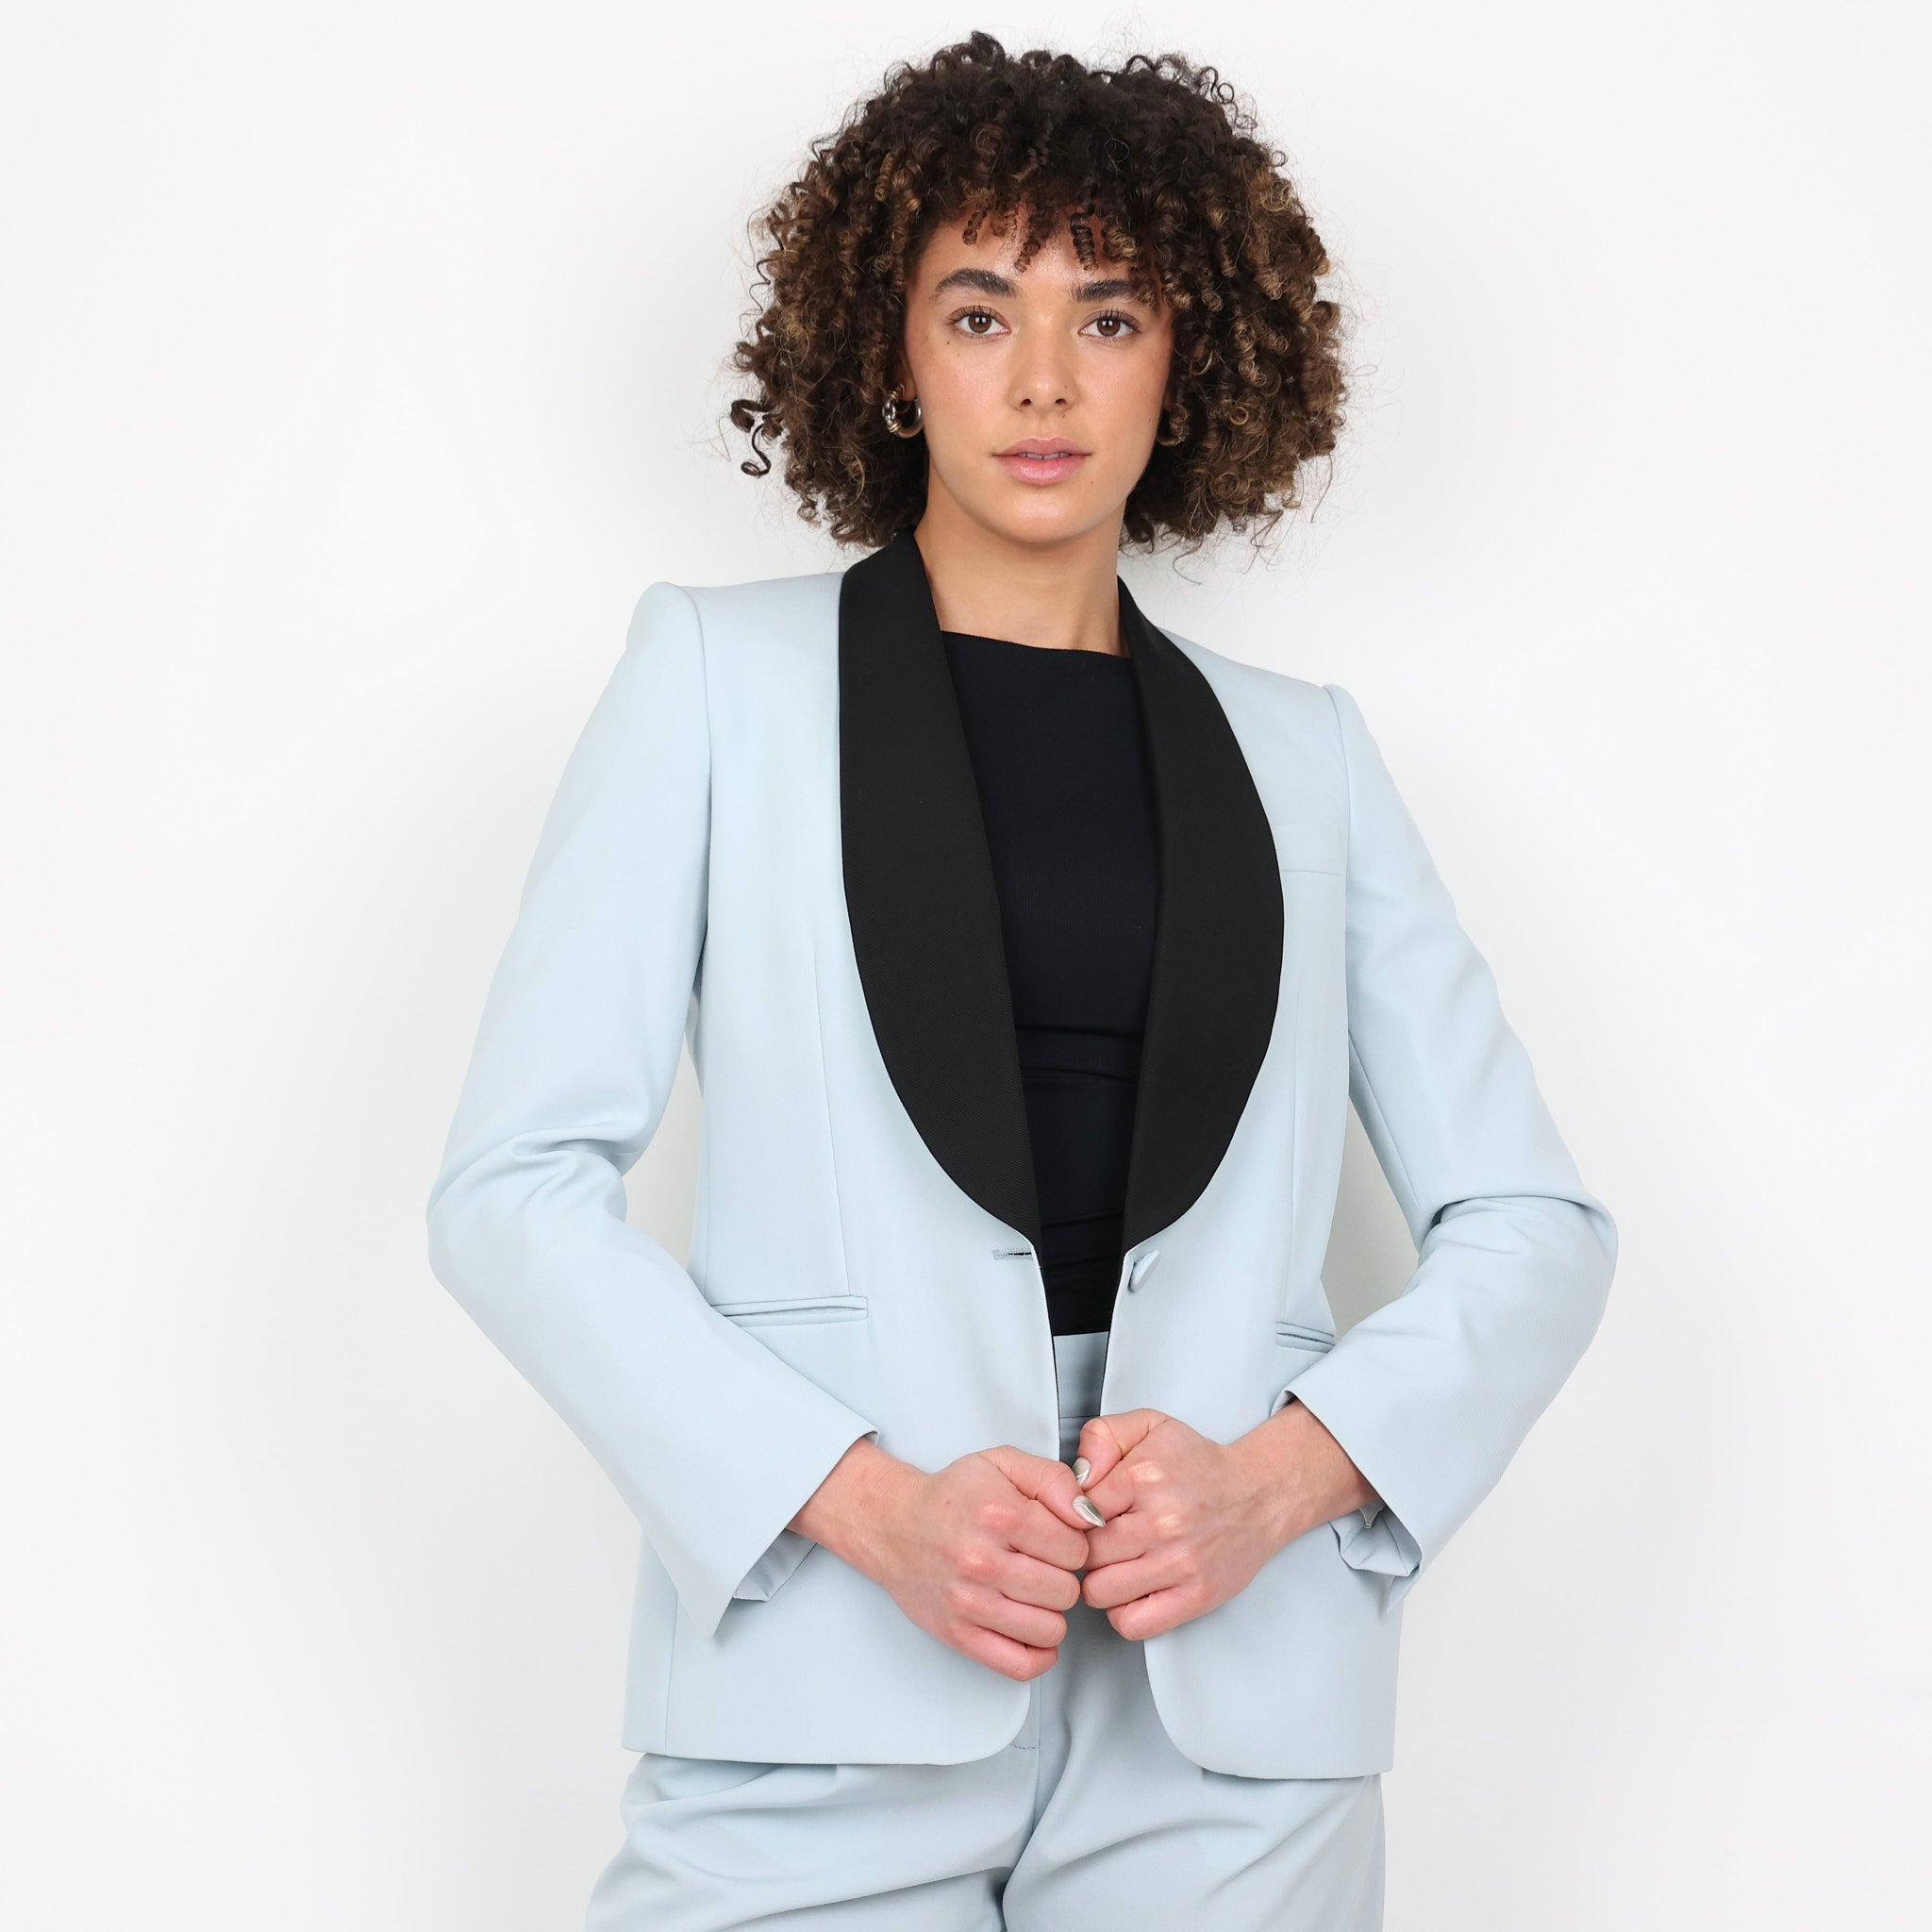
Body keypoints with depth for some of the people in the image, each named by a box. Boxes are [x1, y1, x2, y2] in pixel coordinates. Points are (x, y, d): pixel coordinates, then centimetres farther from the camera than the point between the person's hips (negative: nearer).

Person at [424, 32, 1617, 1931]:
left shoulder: (1301, 753, 12)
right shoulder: (724, 673, 6)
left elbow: (1533, 1225, 10)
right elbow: (513, 1183, -2)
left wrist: (1282, 1472, -7)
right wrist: (868, 1501, -13)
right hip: (827, 1682, -1)